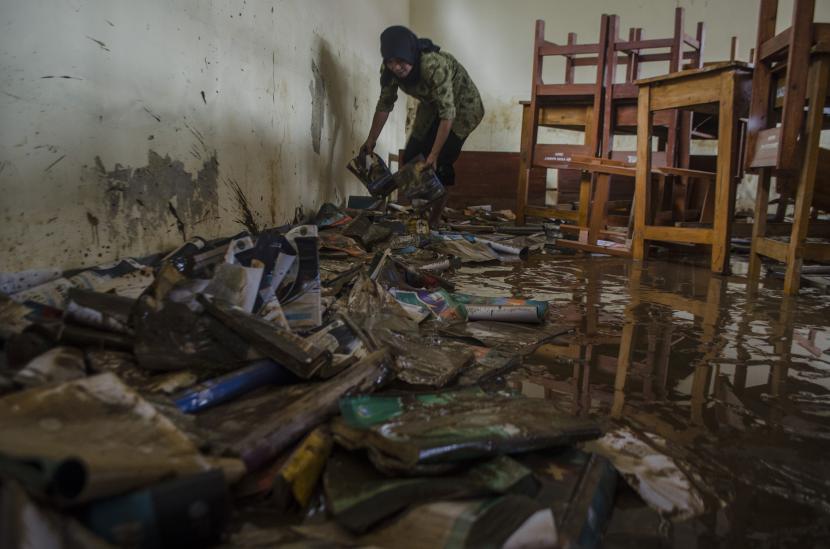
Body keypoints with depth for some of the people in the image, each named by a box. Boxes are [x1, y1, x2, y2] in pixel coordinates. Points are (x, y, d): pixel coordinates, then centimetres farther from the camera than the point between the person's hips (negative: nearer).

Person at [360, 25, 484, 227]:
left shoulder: (435, 66, -38)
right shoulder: (389, 70, -18)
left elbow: (448, 114, -37)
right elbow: (385, 104, -4)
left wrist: (434, 155, -36)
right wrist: (371, 141, 0)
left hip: (461, 105, -6)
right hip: (432, 105, 6)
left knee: (440, 162, -16)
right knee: (410, 159, -2)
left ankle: (435, 218, 0)